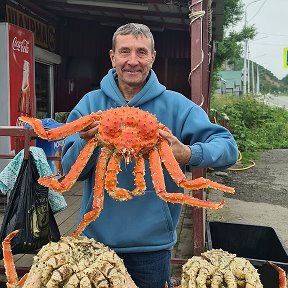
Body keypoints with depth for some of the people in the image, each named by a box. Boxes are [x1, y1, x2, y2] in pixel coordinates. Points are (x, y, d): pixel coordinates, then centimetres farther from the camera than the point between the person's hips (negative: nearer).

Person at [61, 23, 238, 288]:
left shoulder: (176, 105, -5)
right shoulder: (90, 103, -1)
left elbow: (228, 148, -11)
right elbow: (70, 171, -3)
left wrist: (189, 154, -31)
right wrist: (86, 142, -24)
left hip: (152, 243, -1)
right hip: (97, 237, 2)